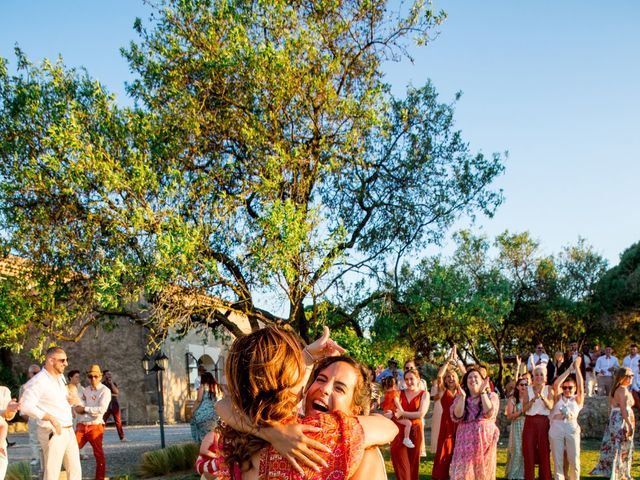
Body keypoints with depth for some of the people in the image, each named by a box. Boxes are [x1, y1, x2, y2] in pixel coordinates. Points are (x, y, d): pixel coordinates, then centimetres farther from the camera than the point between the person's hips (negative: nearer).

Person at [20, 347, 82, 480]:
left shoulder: (60, 377, 13)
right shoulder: (39, 381, -14)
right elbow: (26, 406, -25)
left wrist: (70, 400, 6)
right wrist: (50, 418, -30)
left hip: (68, 431, 8)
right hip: (53, 433, -8)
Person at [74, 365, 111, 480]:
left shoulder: (105, 391, -4)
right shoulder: (85, 390, 14)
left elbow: (101, 410, -17)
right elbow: (77, 408, 2)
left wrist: (85, 408, -10)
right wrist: (92, 410, -15)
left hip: (95, 426, -5)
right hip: (81, 426, 5)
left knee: (98, 454, 1)